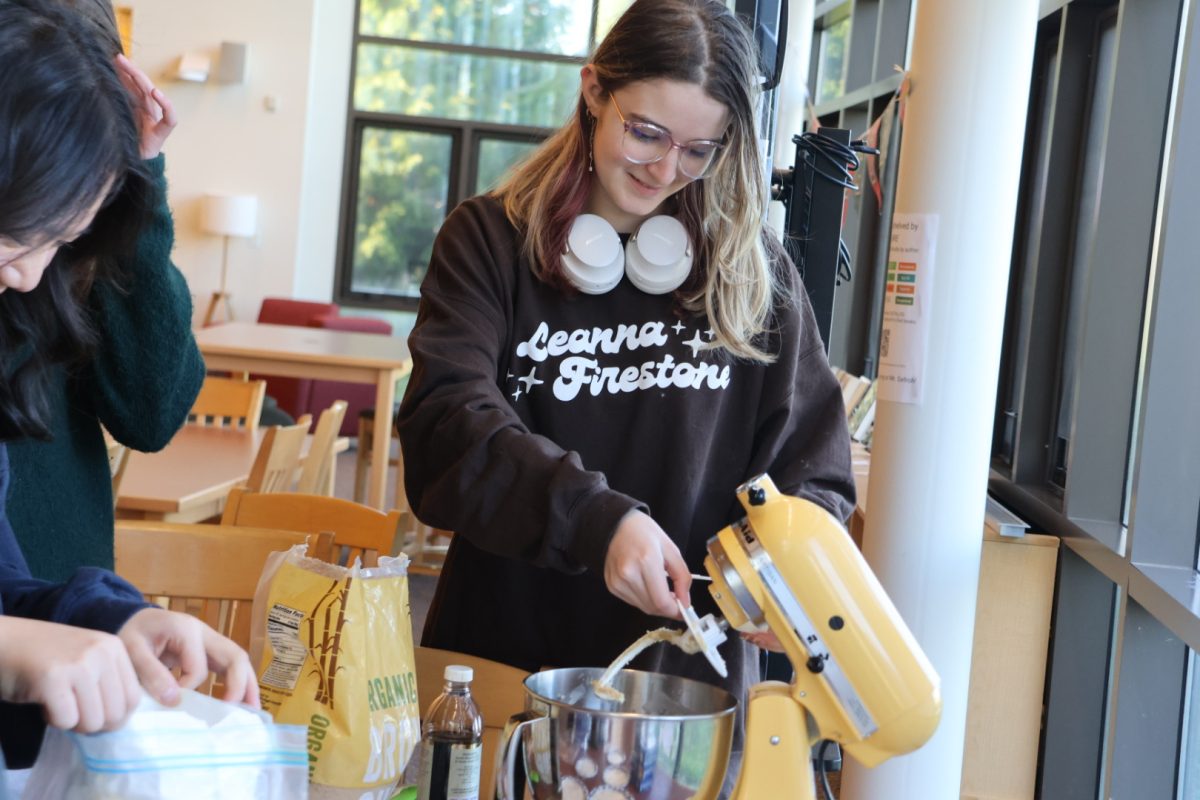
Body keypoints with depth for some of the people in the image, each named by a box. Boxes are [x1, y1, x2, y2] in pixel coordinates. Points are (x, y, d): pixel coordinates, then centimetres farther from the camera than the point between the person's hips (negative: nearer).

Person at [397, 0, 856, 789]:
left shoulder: (753, 269, 4)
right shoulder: (490, 240, -1)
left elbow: (814, 473, 3)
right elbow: (447, 426, -15)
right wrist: (596, 518, -30)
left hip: (690, 686, 1)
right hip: (504, 660, -1)